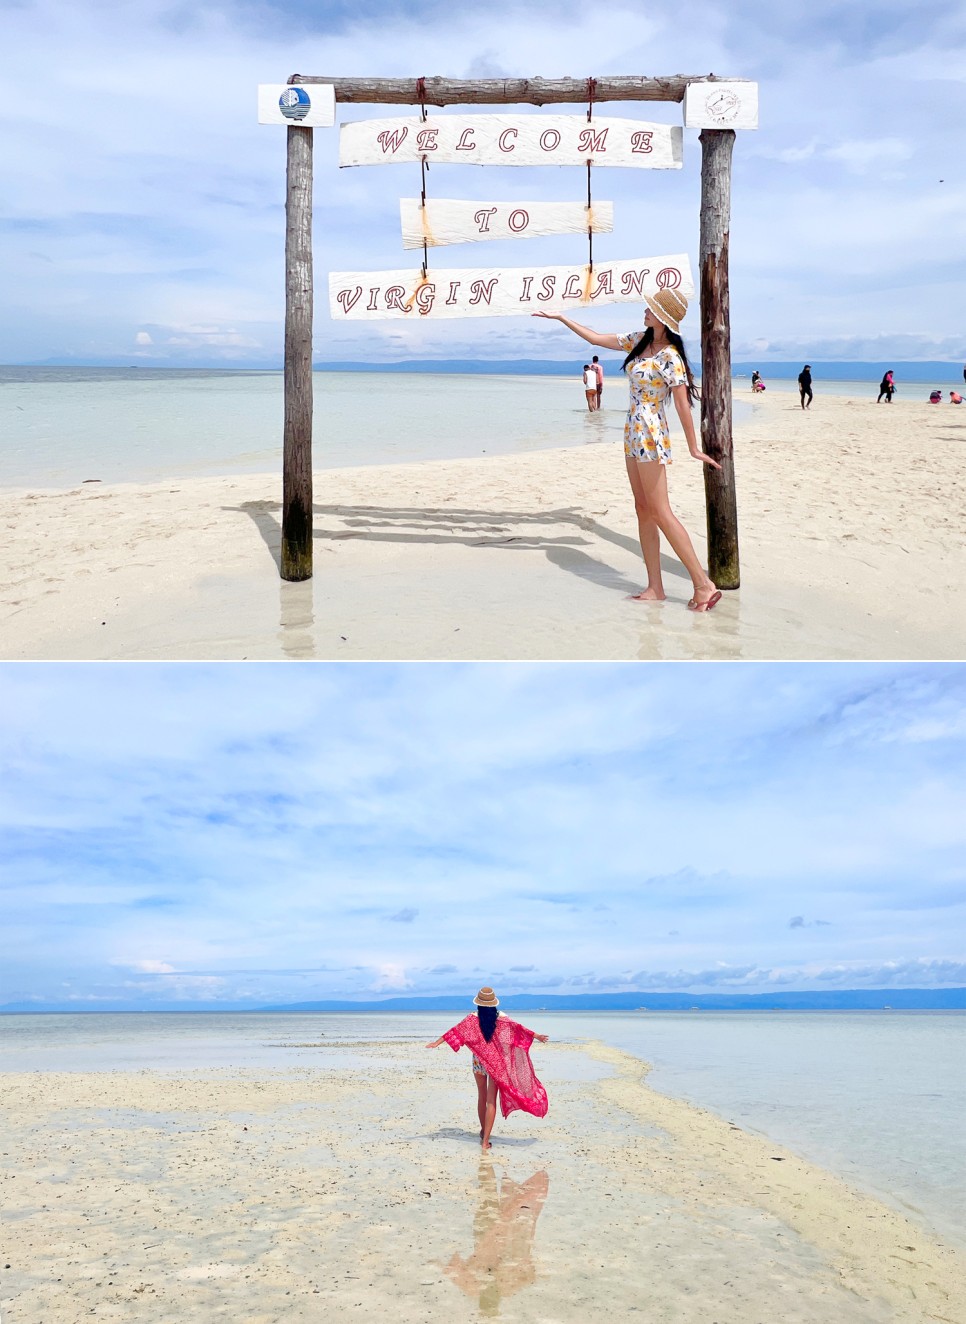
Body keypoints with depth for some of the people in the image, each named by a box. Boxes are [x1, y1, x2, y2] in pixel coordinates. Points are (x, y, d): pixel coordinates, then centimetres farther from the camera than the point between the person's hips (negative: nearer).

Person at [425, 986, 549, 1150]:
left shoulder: (472, 1019, -7)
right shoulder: (501, 1018, -6)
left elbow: (455, 1031, -9)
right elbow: (519, 1029, 1)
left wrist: (437, 1042, -5)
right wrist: (537, 1036, 12)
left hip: (479, 1062, 1)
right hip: (496, 1063, -1)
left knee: (481, 1097, 21)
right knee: (491, 1101, 0)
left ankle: (483, 1132, 35)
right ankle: (485, 1140, -6)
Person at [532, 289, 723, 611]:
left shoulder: (670, 357, -16)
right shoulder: (639, 341, 8)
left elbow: (682, 404, -17)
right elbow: (597, 338, 19)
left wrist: (693, 447, -17)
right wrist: (561, 319, 21)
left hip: (650, 435, -9)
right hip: (632, 433, 9)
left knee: (659, 511, -10)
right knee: (643, 509, 7)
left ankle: (703, 583, -7)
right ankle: (655, 588, 9)